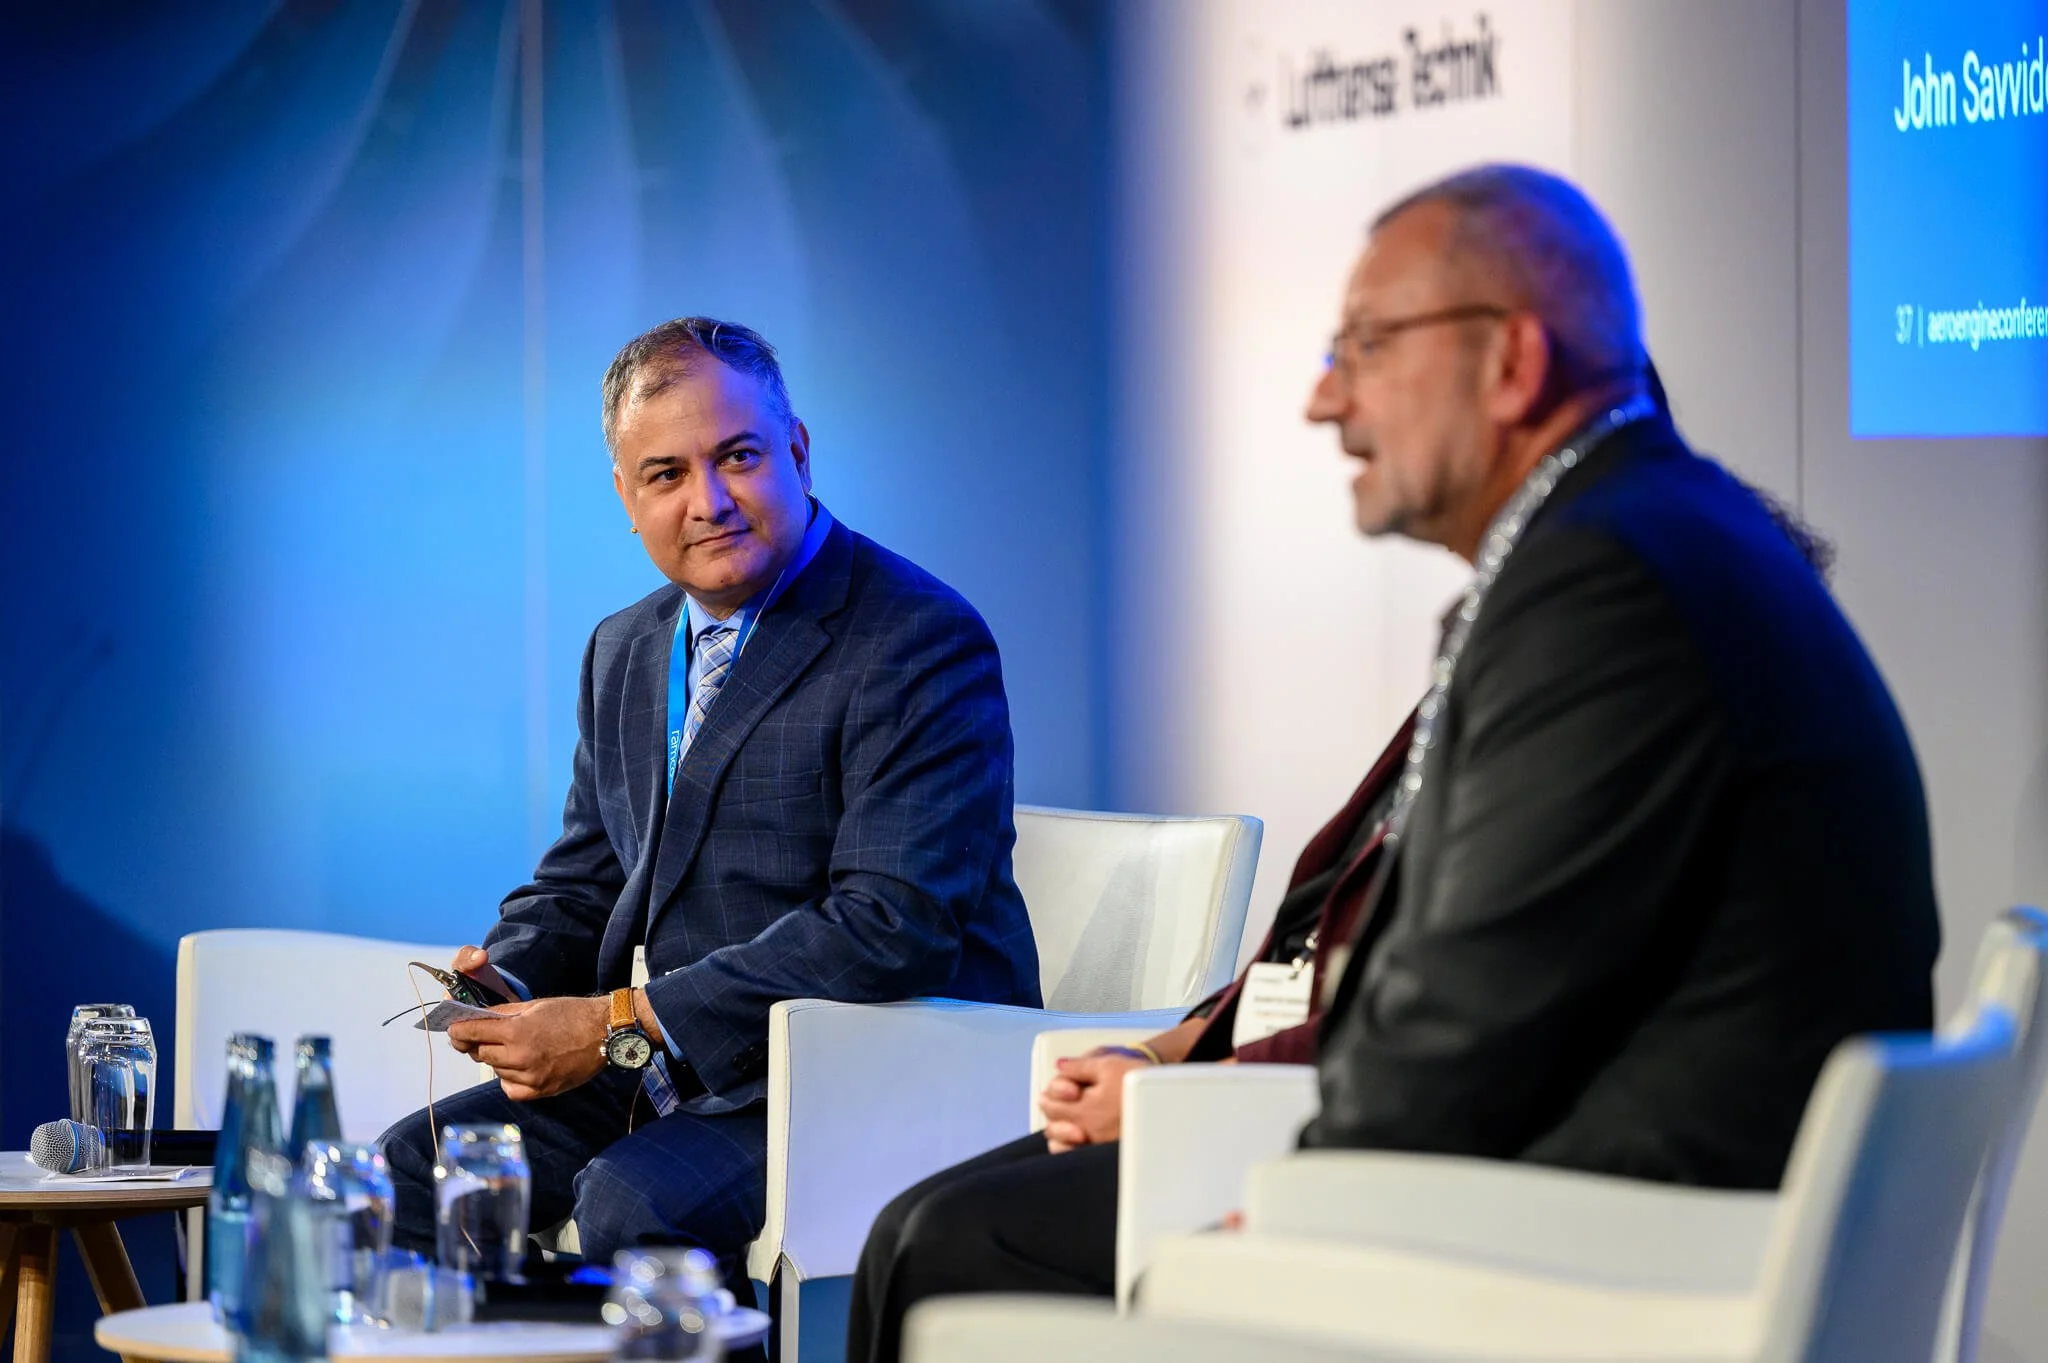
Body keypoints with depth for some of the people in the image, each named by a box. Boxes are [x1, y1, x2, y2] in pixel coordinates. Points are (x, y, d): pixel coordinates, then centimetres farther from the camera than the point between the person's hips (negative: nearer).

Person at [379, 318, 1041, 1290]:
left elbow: (893, 927, -22)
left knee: (631, 1203, -30)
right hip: (660, 1081, 8)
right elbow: (582, 882, 22)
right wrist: (508, 977, -4)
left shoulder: (923, 643, -13)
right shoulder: (625, 652, 15)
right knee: (411, 1166, -8)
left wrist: (621, 1023, -22)